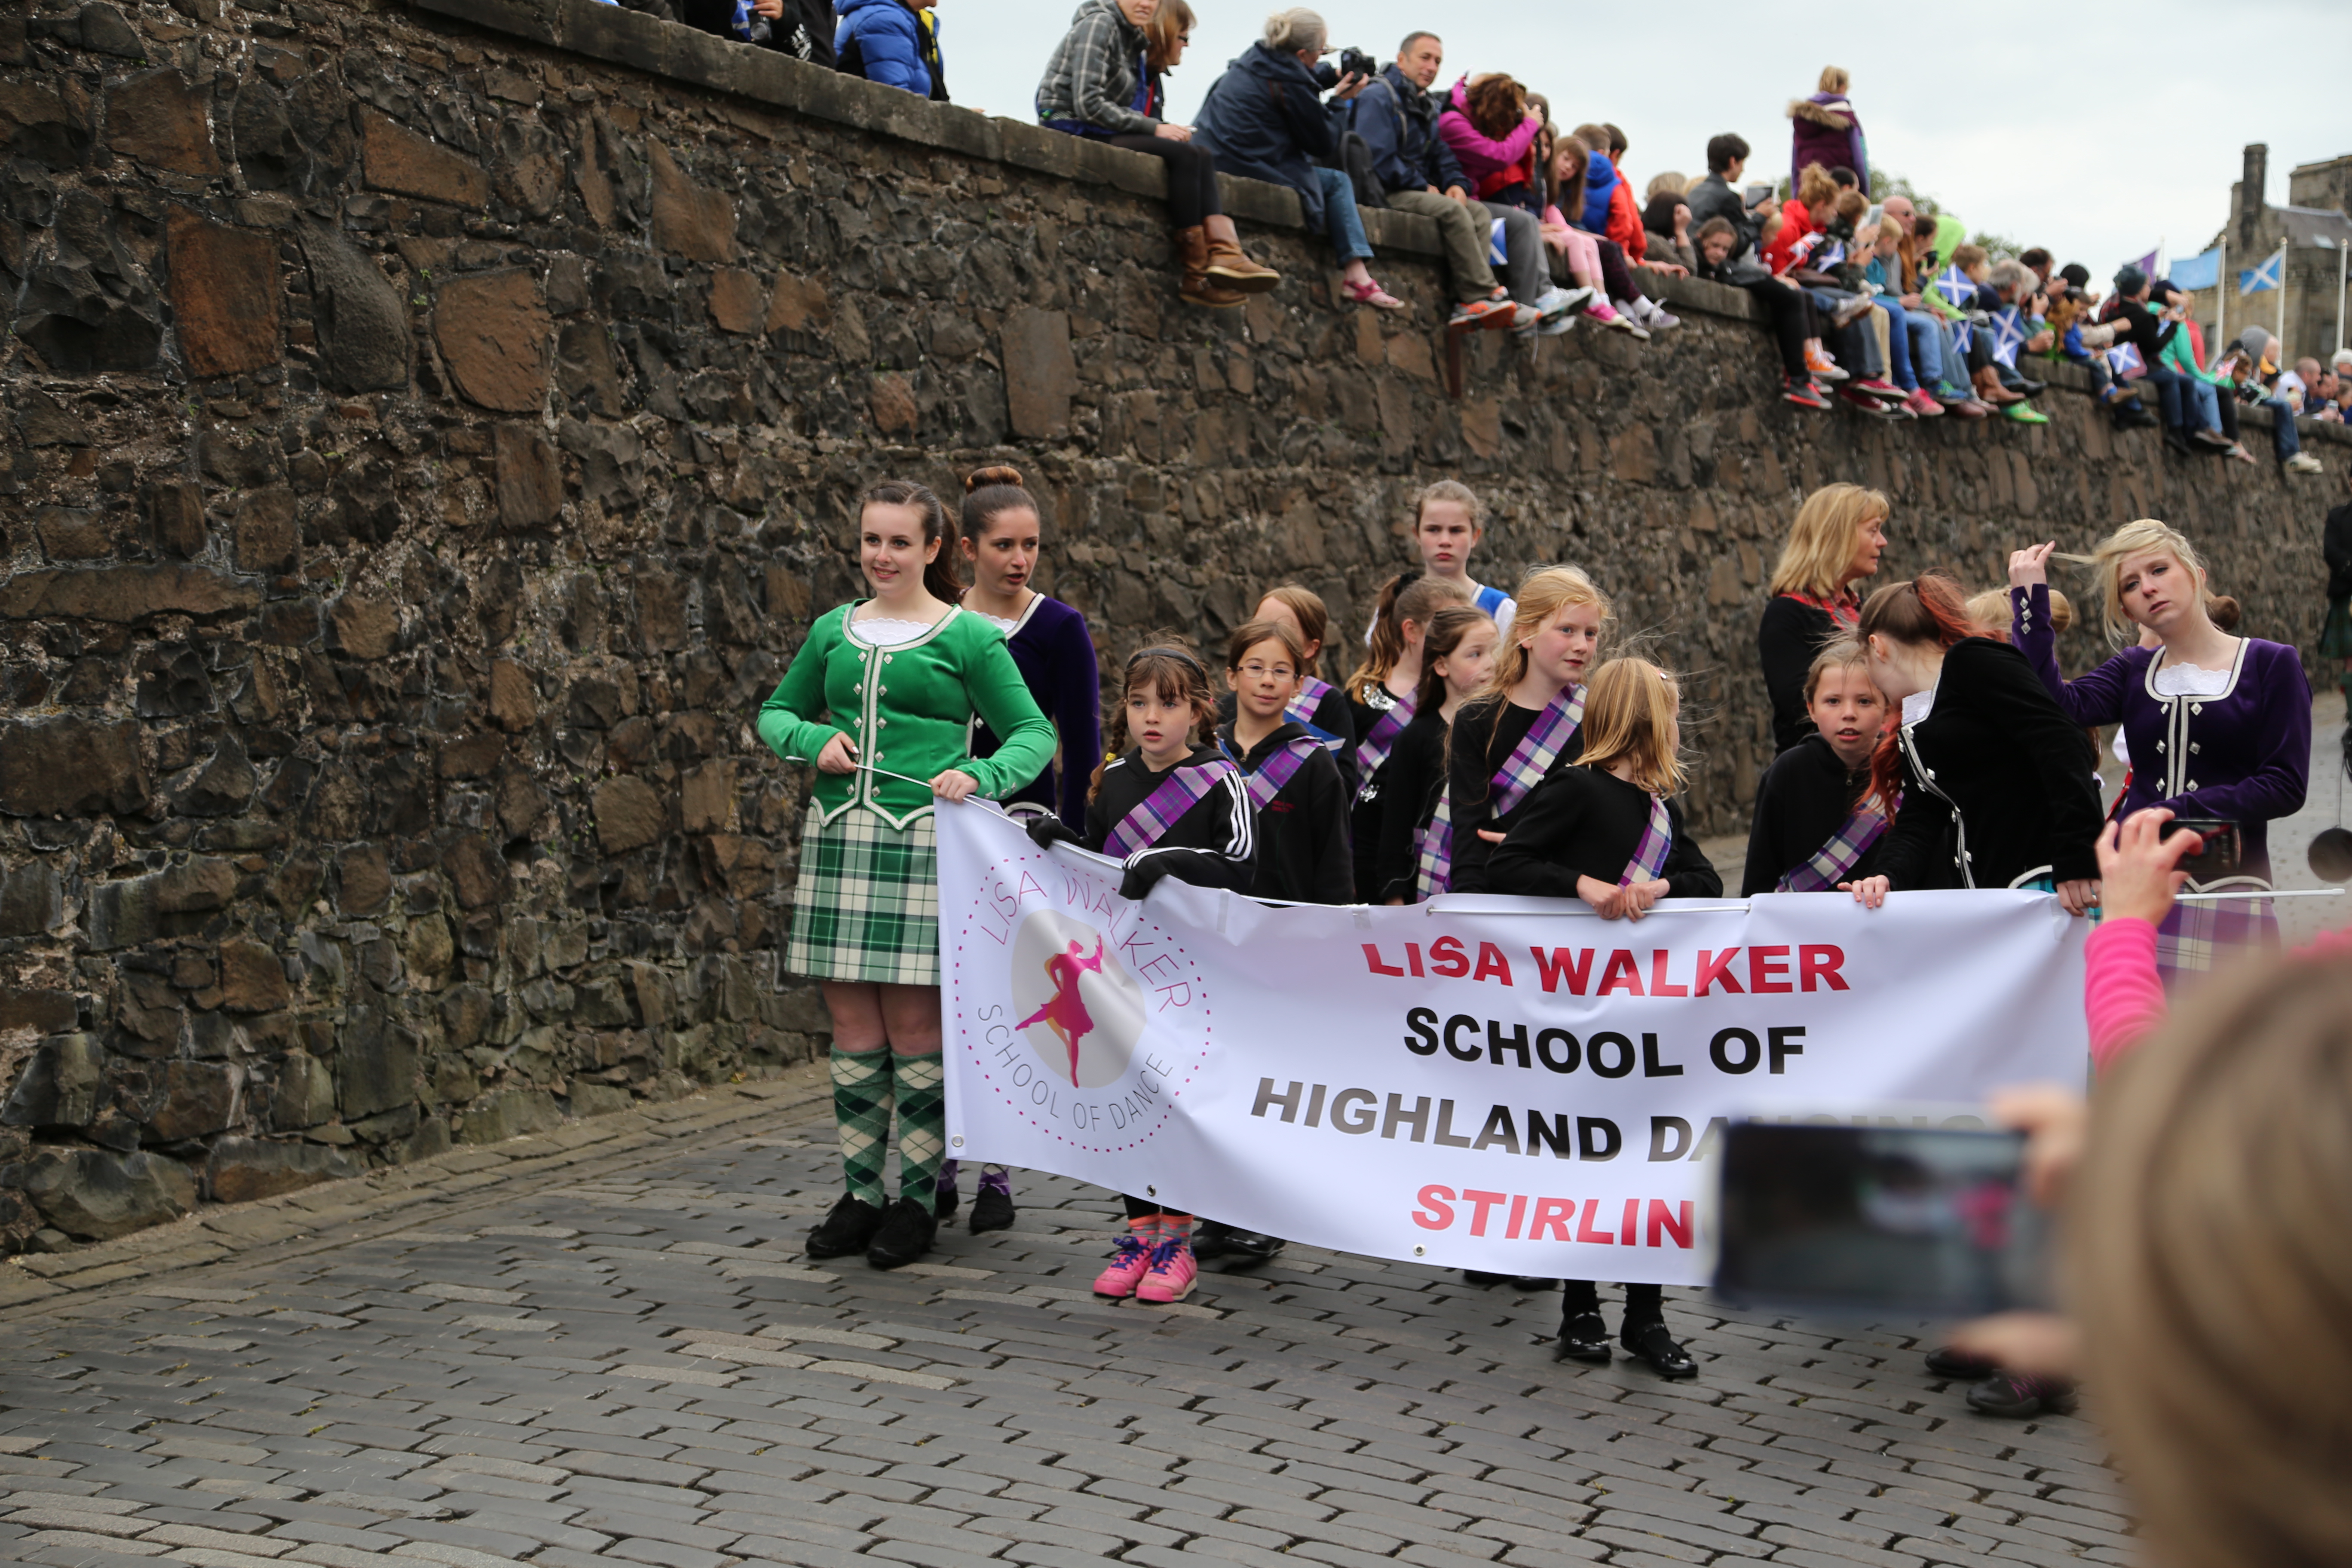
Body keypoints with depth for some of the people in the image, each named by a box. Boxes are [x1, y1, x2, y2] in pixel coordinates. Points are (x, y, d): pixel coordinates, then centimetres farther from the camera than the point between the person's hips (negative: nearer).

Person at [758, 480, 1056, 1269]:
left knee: (915, 1029, -2)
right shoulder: (834, 631, 13)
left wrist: (979, 775, -17)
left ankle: (918, 1199, 9)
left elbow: (1034, 733, 2)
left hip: (924, 843, -4)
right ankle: (859, 1195, 16)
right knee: (853, 1032, 7)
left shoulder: (969, 636, 2)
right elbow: (775, 713, 23)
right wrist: (814, 741, 2)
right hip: (838, 839, 4)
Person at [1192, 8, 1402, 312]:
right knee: (1338, 181, 9)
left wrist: (1335, 75, 19)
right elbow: (1322, 145, -6)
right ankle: (1357, 275, 3)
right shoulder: (1290, 84, -17)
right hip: (1245, 168, -10)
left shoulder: (1253, 59, 8)